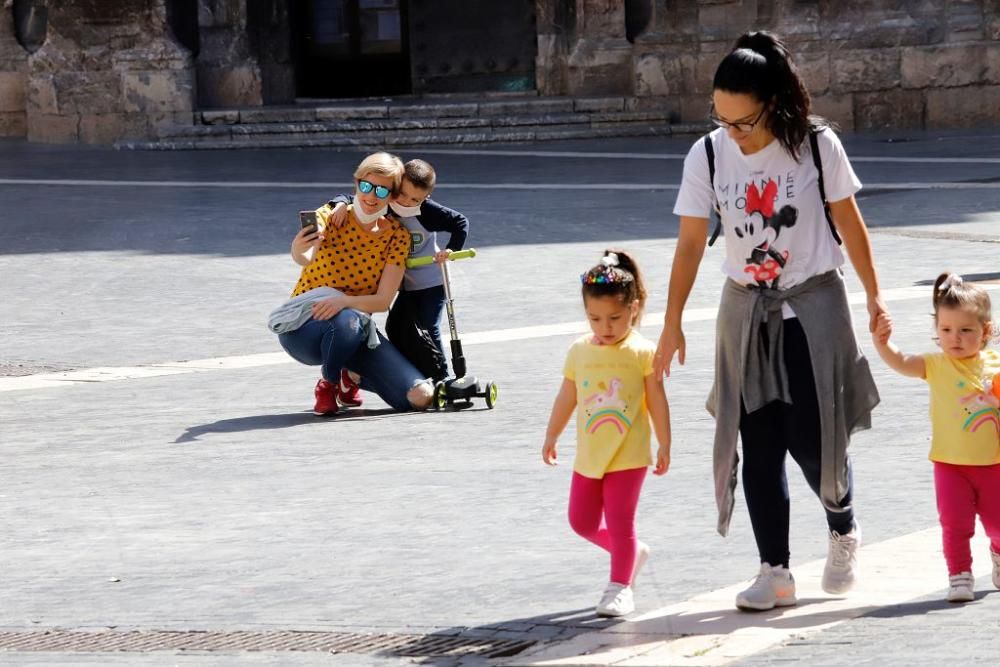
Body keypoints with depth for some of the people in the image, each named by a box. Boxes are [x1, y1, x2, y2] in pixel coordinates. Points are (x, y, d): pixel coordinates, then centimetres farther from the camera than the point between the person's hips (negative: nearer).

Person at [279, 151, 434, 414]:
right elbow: (305, 259, -33)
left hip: (356, 327, 4)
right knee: (348, 321, -41)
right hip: (303, 325, -4)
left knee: (420, 397, -12)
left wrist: (345, 301, -30)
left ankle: (350, 375, 16)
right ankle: (327, 384, -8)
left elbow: (383, 301, -10)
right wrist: (298, 251, -58)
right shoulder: (331, 216, -11)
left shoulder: (397, 235, -3)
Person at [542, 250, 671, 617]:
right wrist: (551, 437, 17)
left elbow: (657, 401, -4)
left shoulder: (642, 352, -9)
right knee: (582, 521, 11)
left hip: (628, 457, -5)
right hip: (588, 457, 5)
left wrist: (664, 445, -2)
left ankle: (620, 586, 6)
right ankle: (633, 552, 32)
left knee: (620, 522, -4)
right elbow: (567, 398, 12)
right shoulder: (580, 352, 2)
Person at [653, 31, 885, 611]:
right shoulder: (708, 156, -6)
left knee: (813, 438, -6)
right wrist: (673, 324, -1)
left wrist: (874, 295, 5)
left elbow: (849, 222, 0)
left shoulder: (817, 145, -11)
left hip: (812, 305, -2)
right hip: (746, 311, 2)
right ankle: (776, 572, 5)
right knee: (759, 445, 0)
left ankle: (844, 530, 24)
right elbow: (690, 243, -1)